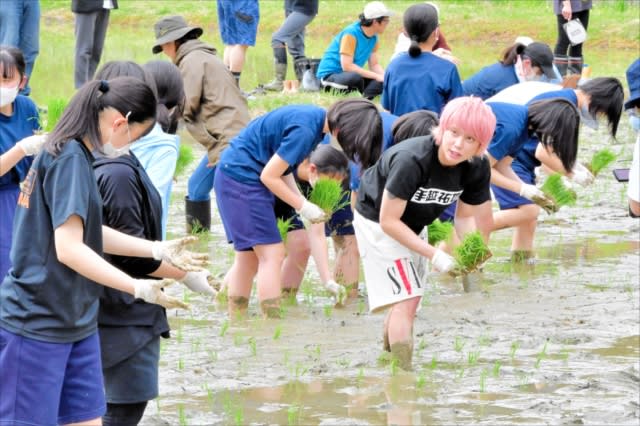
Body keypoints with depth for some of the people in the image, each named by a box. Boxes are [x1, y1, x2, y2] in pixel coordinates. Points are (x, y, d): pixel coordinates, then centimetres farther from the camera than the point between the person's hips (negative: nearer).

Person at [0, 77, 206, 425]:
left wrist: (159, 250, 18)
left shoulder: (75, 155, 10)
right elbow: (69, 248, -25)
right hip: (36, 326, -10)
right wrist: (138, 288, -27)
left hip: (75, 323, 10)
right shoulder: (69, 159, -18)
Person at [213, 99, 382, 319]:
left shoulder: (316, 118, 4)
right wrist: (303, 206, -11)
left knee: (248, 257, 12)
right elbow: (269, 176, -20)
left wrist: (300, 201, 1)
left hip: (237, 175, 10)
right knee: (272, 254, -11)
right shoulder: (305, 130, -25)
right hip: (241, 176, -10)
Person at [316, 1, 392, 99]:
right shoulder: (351, 34, -21)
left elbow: (374, 65, 7)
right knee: (355, 78, -38)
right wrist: (376, 76, -27)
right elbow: (347, 66, -26)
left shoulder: (373, 38, 2)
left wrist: (385, 76, -15)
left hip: (352, 75, 8)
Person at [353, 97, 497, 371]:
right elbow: (389, 221, -32)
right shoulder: (412, 160, -38)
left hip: (412, 226, 7)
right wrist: (434, 255, -33)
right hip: (376, 220, -7)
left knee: (406, 298, 19)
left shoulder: (477, 168, -19)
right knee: (407, 298, -16)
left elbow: (465, 216, -4)